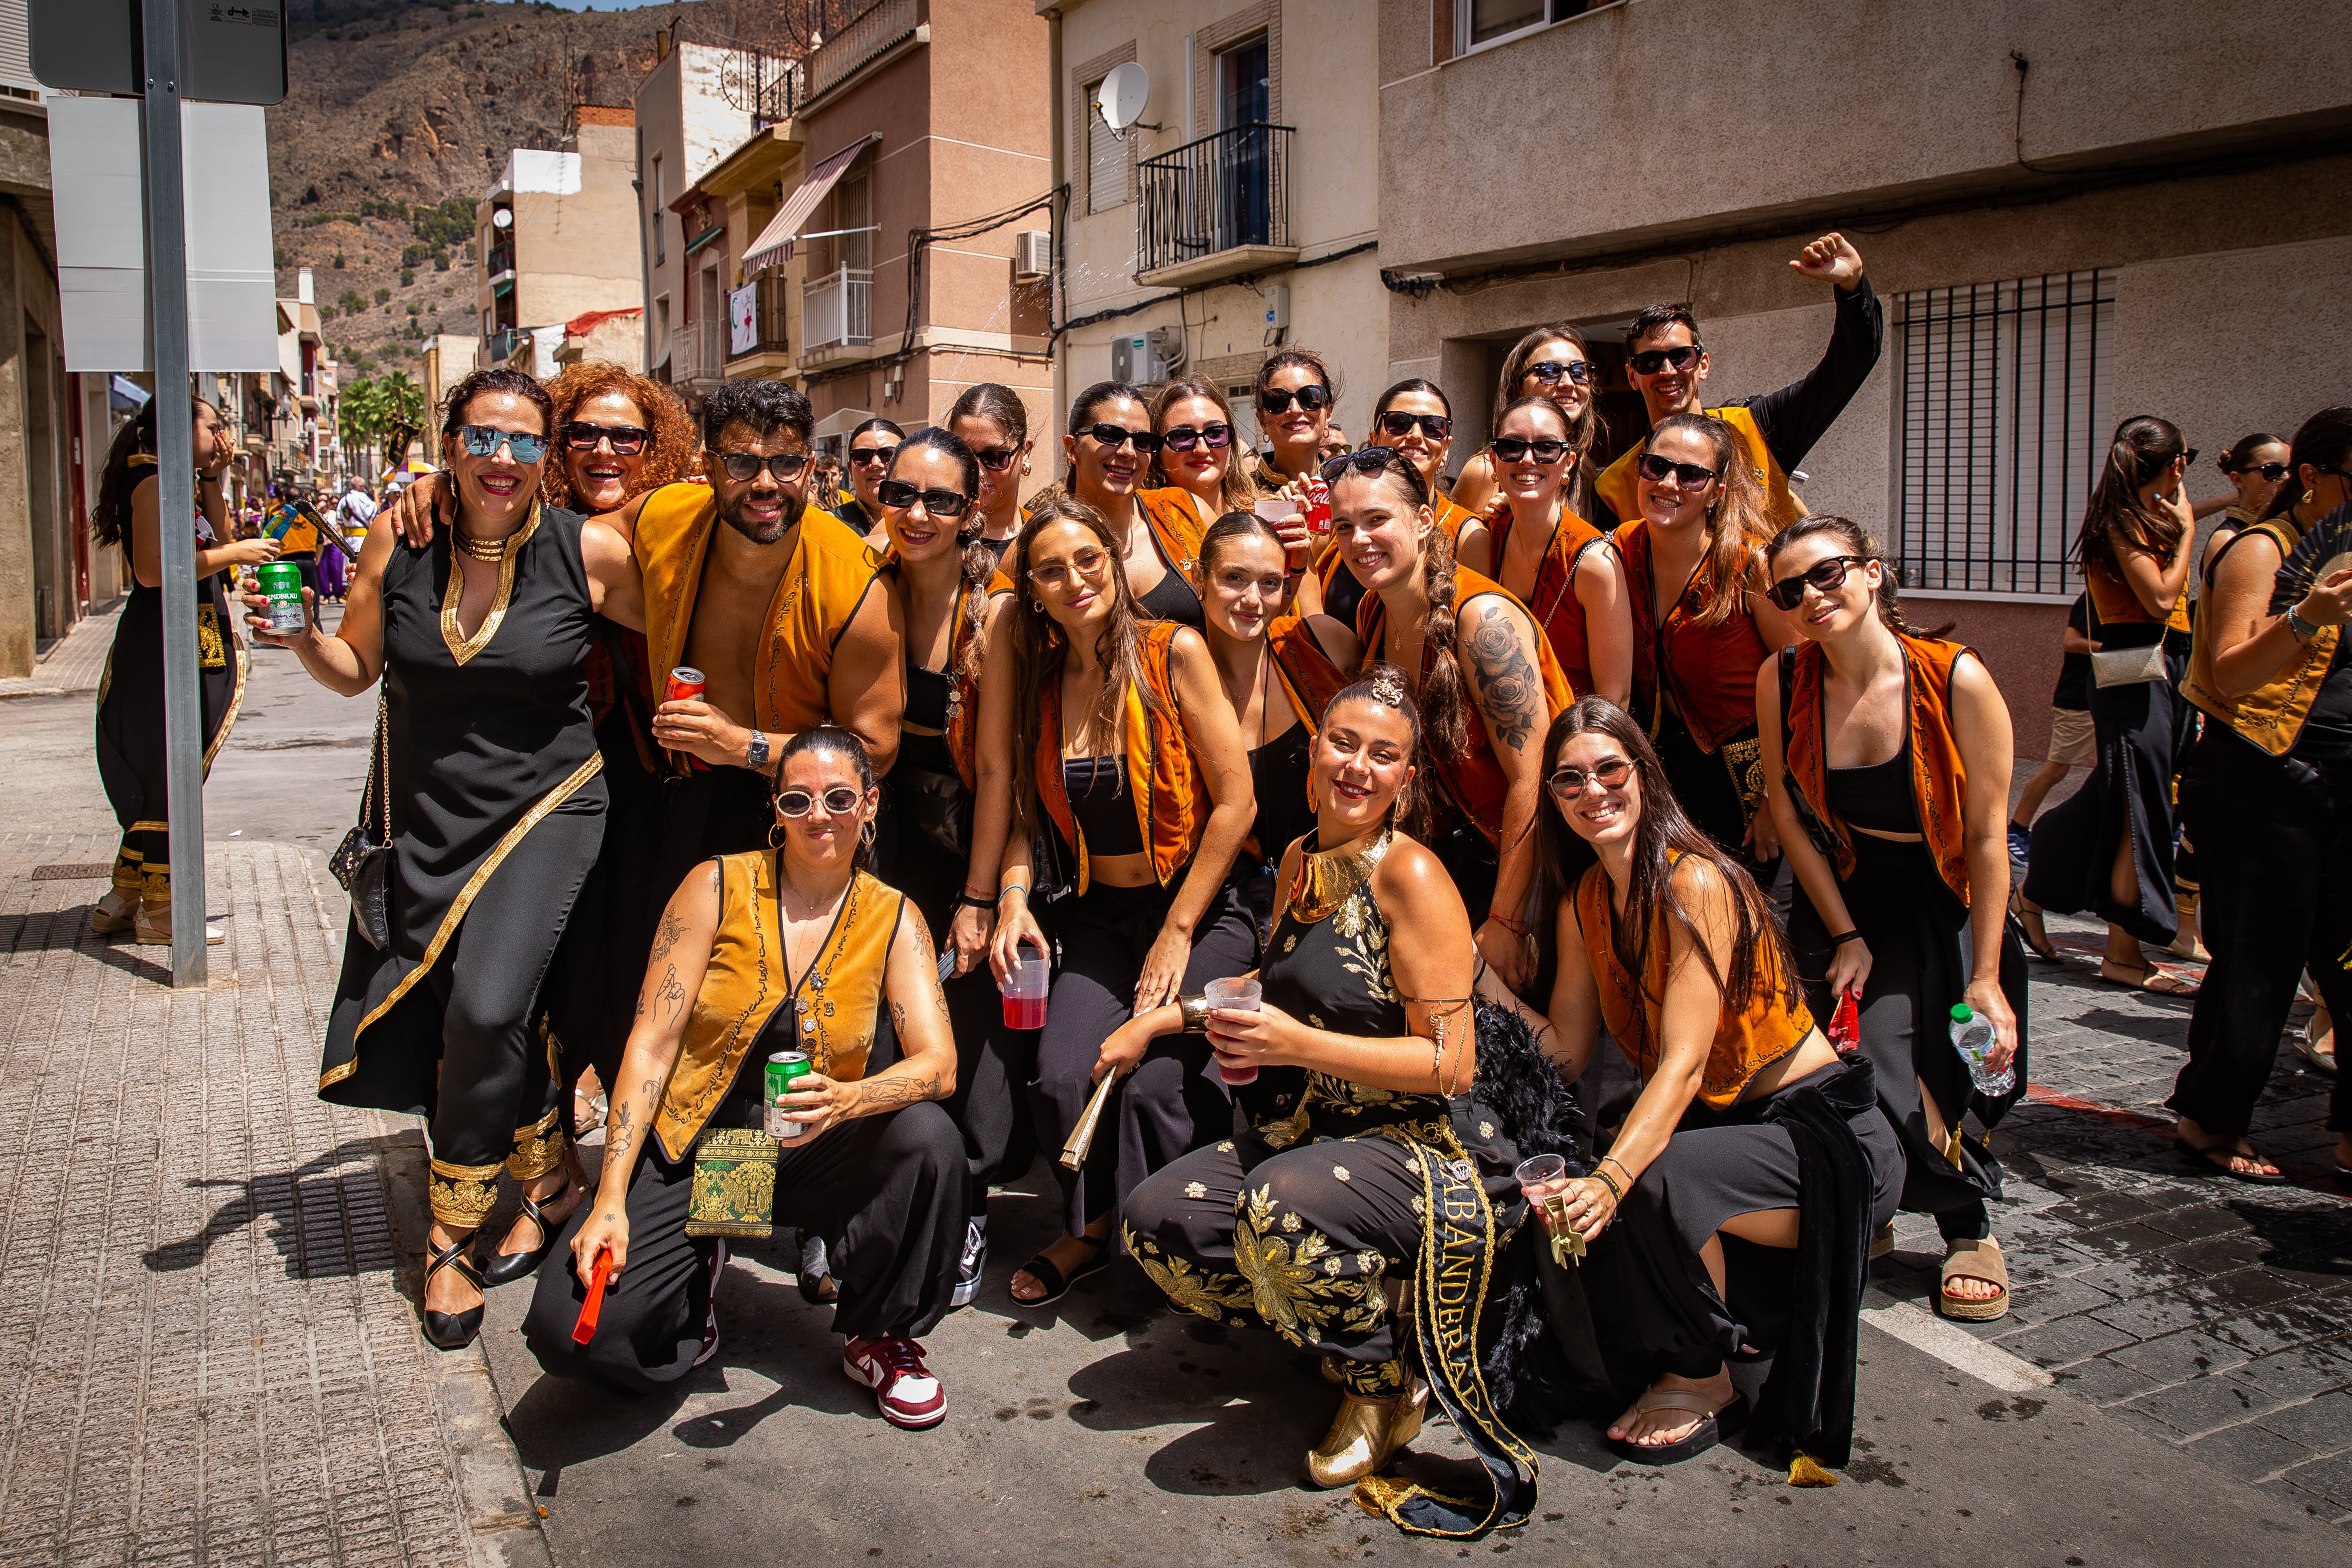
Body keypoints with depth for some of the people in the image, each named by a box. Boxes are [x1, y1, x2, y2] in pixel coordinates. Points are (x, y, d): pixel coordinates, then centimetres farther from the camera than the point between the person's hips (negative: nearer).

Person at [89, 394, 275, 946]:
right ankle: (158, 910, 5)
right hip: (164, 647, -10)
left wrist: (212, 480, 9)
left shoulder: (179, 483, 16)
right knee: (169, 779, -4)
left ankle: (123, 901, 23)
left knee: (156, 781, 15)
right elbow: (153, 570, -23)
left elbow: (218, 543, 15)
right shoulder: (154, 483, -13)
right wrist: (235, 554, -17)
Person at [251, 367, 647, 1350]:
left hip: (545, 806, -4)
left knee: (489, 1009, -18)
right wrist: (300, 640, -11)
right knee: (435, 1018, 8)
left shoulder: (591, 552, -12)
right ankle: (545, 1178, 32)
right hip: (424, 809, 4)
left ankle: (449, 1241, 5)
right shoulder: (398, 540, -4)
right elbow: (355, 671, 6)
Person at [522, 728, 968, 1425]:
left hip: (811, 1154, 1)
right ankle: (696, 1276, 14)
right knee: (570, 1329, -22)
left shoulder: (893, 918, -1)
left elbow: (938, 1064, -12)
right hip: (691, 1147, -1)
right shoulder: (717, 887, -5)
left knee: (929, 1137, -30)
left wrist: (847, 1100, -34)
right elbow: (651, 1042, -9)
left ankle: (879, 1336, -3)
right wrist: (611, 1199, -18)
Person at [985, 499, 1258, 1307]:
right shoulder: (1037, 674, 4)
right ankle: (1088, 1229, 13)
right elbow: (1027, 811, 11)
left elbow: (1235, 802, -10)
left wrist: (1178, 934, -10)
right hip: (1097, 914, 4)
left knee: (1152, 1085, -20)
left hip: (1200, 910, -3)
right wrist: (1013, 898, -9)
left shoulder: (1174, 652, -9)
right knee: (1061, 1077, -17)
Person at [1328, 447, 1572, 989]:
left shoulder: (1483, 617, -24)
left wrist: (1506, 923, -24)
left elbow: (1531, 778, -25)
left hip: (1530, 857, -7)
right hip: (1463, 840, 7)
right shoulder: (1372, 613, 0)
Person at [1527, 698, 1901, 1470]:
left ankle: (1702, 1384, -4)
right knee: (1565, 1212, -12)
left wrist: (1610, 1180, -40)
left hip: (1825, 1133, -8)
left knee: (1654, 1185, -33)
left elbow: (1683, 1065, -29)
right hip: (1721, 1125, 8)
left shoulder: (1695, 884, -21)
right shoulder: (1583, 902, 3)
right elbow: (1566, 1052, 0)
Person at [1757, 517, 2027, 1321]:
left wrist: (1986, 976, -13)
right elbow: (1788, 813, -3)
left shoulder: (1959, 681, -19)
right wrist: (1846, 936, -5)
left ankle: (1969, 1228, 6)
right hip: (1841, 893, 2)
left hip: (1941, 899, -2)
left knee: (1888, 1054, -19)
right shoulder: (1782, 680, -12)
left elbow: (1988, 837, -13)